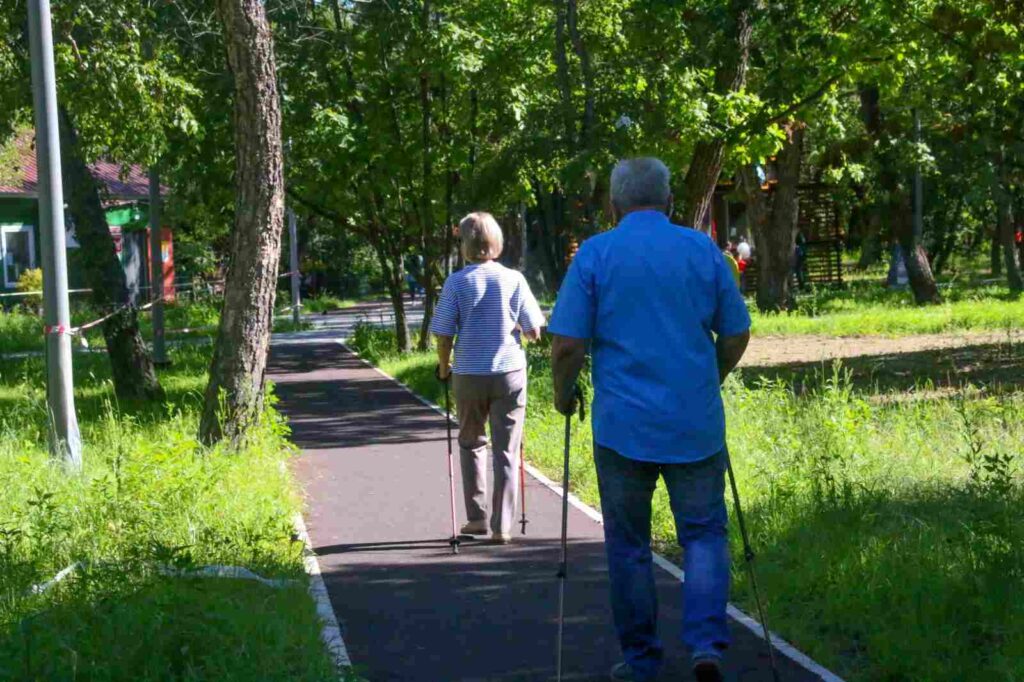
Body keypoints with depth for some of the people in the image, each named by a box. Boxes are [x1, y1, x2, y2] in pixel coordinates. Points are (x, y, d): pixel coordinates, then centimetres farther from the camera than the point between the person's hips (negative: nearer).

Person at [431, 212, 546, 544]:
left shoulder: (456, 283, -6)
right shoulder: (514, 280, -3)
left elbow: (443, 334, -5)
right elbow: (534, 331, -1)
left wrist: (443, 367, 12)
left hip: (469, 375, 0)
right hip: (510, 372, 0)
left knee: (471, 444, 19)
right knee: (506, 451, 6)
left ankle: (477, 518, 19)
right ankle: (502, 526, 3)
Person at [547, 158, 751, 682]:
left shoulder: (595, 254, -4)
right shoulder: (704, 250, 3)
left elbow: (568, 344, -8)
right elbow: (736, 335, 8)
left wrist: (563, 396, 9)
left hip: (622, 424, -1)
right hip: (696, 423, 1)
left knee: (629, 545, 10)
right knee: (704, 533, 10)